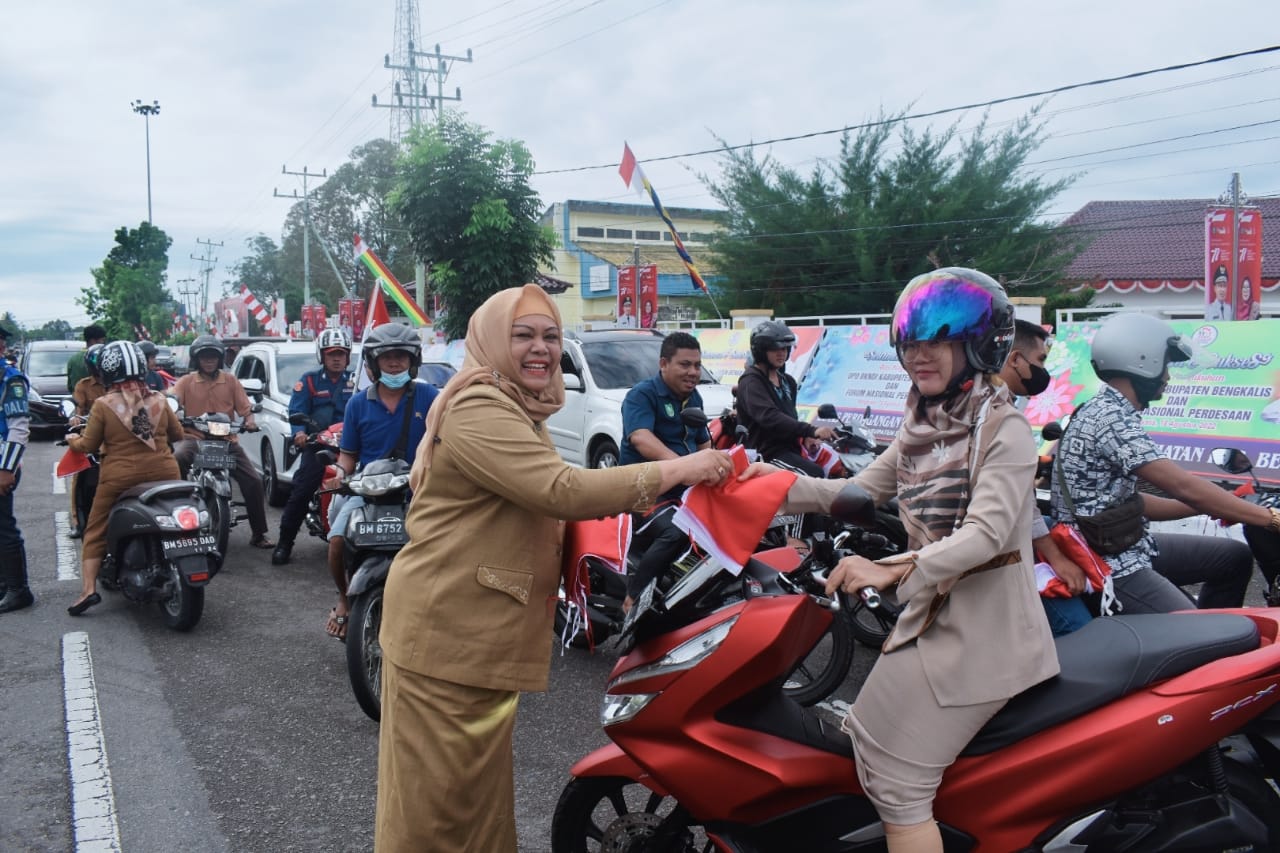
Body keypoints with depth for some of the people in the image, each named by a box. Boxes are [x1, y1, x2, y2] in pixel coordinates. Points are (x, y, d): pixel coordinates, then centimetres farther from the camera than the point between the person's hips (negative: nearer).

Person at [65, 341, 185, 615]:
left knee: (96, 530, 10)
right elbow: (177, 433, 12)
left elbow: (89, 445, -2)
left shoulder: (103, 405, -8)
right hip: (164, 474, 3)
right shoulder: (158, 400, 1)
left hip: (121, 478, -2)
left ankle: (88, 588, 1)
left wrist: (73, 441, 20)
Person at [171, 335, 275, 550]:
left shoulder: (230, 381, 10)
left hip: (226, 440, 1)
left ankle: (259, 533, 1)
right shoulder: (187, 381, 8)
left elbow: (245, 408, 5)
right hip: (194, 438, -1)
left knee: (253, 481, -9)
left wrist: (250, 420, -18)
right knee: (177, 458, -37)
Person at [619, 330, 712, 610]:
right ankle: (632, 601, -26)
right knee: (675, 533, -35)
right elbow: (641, 439, -30)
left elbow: (704, 444, 26)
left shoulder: (694, 398, 15)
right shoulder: (641, 395, -11)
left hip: (685, 490, 8)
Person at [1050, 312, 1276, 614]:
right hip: (1110, 568, -11)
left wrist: (1217, 506, 13)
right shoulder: (1110, 419, -20)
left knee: (1234, 557, 18)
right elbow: (1183, 487, -24)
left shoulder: (1109, 411, 12)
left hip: (1125, 546, 11)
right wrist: (1271, 518, -18)